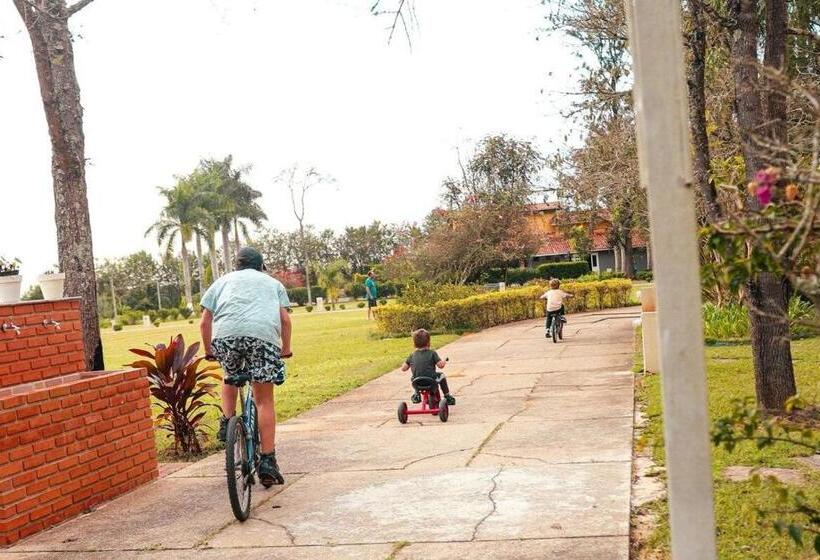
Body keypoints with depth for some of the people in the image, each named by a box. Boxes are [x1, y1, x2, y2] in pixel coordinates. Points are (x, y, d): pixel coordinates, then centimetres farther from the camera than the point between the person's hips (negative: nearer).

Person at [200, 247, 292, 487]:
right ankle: (267, 462, 1)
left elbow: (205, 322, 23)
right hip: (264, 335, -1)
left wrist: (208, 351, 35)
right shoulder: (273, 282, 32)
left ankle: (227, 422, 16)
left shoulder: (223, 281, 32)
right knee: (264, 401, 5)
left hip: (225, 334, 1)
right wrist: (286, 349, 30)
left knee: (230, 378, 32)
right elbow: (285, 319, 19)